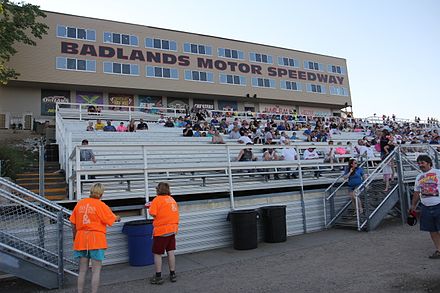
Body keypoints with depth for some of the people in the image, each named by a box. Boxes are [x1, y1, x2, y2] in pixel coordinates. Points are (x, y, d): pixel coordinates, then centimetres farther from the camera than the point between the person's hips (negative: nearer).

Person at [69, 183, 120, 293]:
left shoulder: (80, 203, 3)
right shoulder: (101, 205, -9)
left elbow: (73, 224, 7)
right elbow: (112, 219, 0)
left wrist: (75, 237, 20)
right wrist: (117, 218, 23)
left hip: (81, 239, 5)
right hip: (96, 240, -4)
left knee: (82, 270, 14)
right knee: (96, 271, 3)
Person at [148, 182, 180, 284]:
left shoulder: (157, 200, -11)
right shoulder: (172, 199, 9)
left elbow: (153, 214, -17)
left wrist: (150, 208, 4)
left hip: (161, 231, -6)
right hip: (172, 229, 6)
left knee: (157, 254, 5)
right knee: (171, 252, 12)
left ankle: (158, 277, 11)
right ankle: (172, 275, 20)